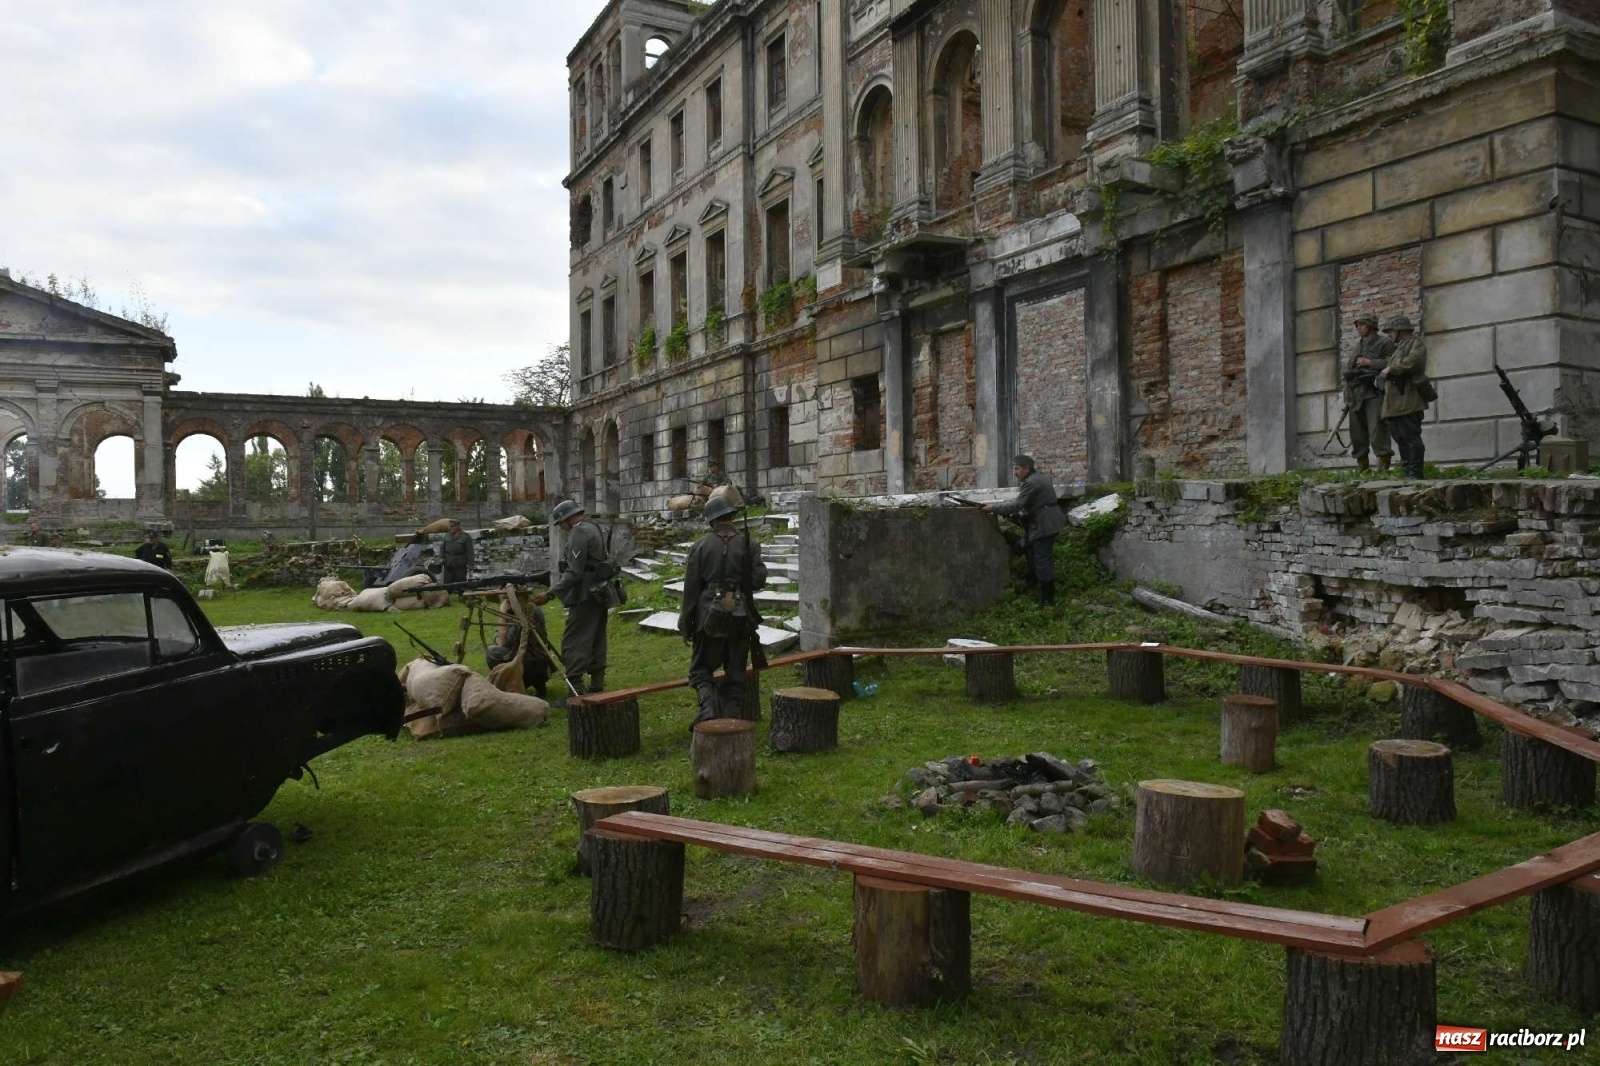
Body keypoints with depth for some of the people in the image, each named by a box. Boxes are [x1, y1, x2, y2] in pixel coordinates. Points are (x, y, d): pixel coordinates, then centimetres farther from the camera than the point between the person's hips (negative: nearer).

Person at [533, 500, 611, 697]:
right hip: (599, 592, 10)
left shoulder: (579, 533, -14)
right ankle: (597, 686, 15)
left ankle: (575, 690, -13)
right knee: (596, 642, 12)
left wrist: (550, 594, -20)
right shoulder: (592, 528, 16)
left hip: (586, 596, -10)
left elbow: (574, 572, -20)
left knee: (573, 643, -10)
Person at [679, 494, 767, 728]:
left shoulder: (700, 546, -2)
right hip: (740, 617, 1)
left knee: (701, 667, 11)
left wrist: (686, 623, 4)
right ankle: (732, 720, 9)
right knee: (735, 674, 10)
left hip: (710, 615, -1)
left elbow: (691, 588, -2)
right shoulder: (747, 544, -1)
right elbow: (759, 579, -7)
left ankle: (709, 703, -14)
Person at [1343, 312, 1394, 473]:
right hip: (1356, 395, 7)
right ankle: (1362, 465, 13)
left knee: (1377, 429, -14)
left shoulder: (1384, 343, 2)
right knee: (1357, 431, 6)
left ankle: (1383, 463, -13)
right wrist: (1347, 396, 19)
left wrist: (1369, 362, -12)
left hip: (1374, 393, -7)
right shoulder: (1357, 346, 23)